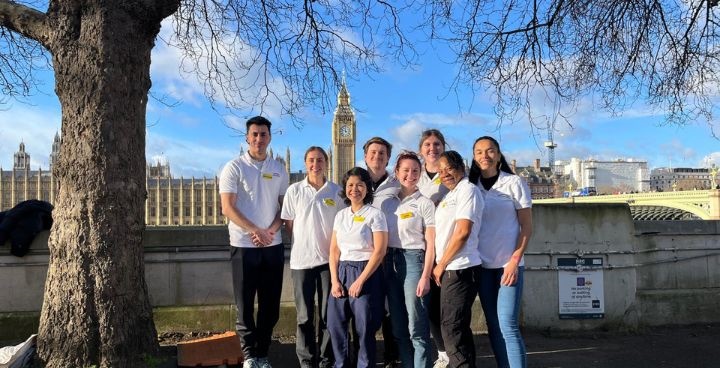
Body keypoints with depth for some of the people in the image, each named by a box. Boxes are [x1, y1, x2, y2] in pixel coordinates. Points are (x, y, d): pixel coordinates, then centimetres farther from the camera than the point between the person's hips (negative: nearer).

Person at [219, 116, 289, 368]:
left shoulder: (279, 169, 10)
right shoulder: (234, 168, -2)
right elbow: (227, 208, -9)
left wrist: (271, 231, -8)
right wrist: (255, 231, -16)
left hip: (273, 246, 4)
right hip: (244, 245, -3)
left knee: (270, 304, 8)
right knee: (245, 304, 3)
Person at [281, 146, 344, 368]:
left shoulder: (337, 191, 3)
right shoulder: (294, 190, 1)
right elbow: (289, 224, 5)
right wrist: (305, 244, 2)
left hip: (329, 259, 1)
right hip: (301, 260, 0)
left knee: (327, 314, 7)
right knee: (305, 315, 7)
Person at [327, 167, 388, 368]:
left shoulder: (375, 214, -5)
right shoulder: (340, 215, 12)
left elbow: (379, 251, -11)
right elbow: (334, 250, 10)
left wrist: (360, 281, -15)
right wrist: (334, 279, -2)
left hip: (366, 273, -5)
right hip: (342, 272, 5)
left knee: (364, 327, 0)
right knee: (335, 324, 5)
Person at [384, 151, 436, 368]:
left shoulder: (424, 203, -2)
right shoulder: (390, 202, 11)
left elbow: (431, 244, -5)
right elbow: (382, 238, 14)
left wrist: (425, 276, -13)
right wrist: (383, 267, 5)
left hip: (413, 260, -5)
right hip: (391, 262, 5)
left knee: (416, 327, -4)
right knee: (398, 326, 11)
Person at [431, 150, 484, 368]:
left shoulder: (467, 190, -10)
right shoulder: (450, 195, 18)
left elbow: (463, 232, -18)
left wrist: (441, 265, -11)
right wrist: (439, 266, 12)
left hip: (460, 268, -9)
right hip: (450, 269, 9)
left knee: (452, 328, -7)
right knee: (457, 327, 15)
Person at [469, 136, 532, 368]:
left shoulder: (514, 183, 0)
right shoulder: (471, 186, 8)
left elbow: (527, 226, -1)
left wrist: (515, 260, -12)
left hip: (508, 263, -3)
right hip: (483, 265, 3)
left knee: (507, 325, -10)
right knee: (493, 326, 7)